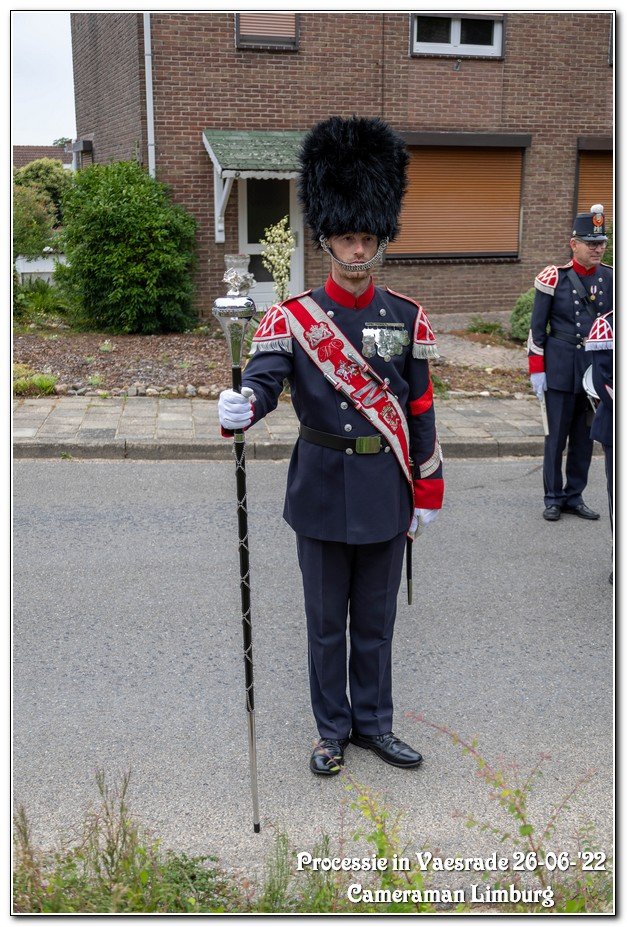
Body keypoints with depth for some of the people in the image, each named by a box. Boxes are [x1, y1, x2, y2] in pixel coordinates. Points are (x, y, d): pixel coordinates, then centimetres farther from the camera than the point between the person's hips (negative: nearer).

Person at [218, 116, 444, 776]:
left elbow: (419, 408, 3)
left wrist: (427, 491, 4)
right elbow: (263, 380, -20)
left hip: (386, 490, 2)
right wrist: (238, 408, -44)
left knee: (375, 620, 15)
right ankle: (333, 730, 30)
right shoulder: (293, 317, -6)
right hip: (323, 488, -1)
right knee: (326, 621, 12)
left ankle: (374, 724, 33)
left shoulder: (407, 318, 0)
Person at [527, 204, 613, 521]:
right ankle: (553, 499, 16)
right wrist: (536, 370, -6)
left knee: (585, 436, 10)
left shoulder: (611, 278, 3)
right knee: (556, 435, 4)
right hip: (561, 367, -3)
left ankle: (574, 496, 22)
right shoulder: (554, 278, -7)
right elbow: (537, 328, -4)